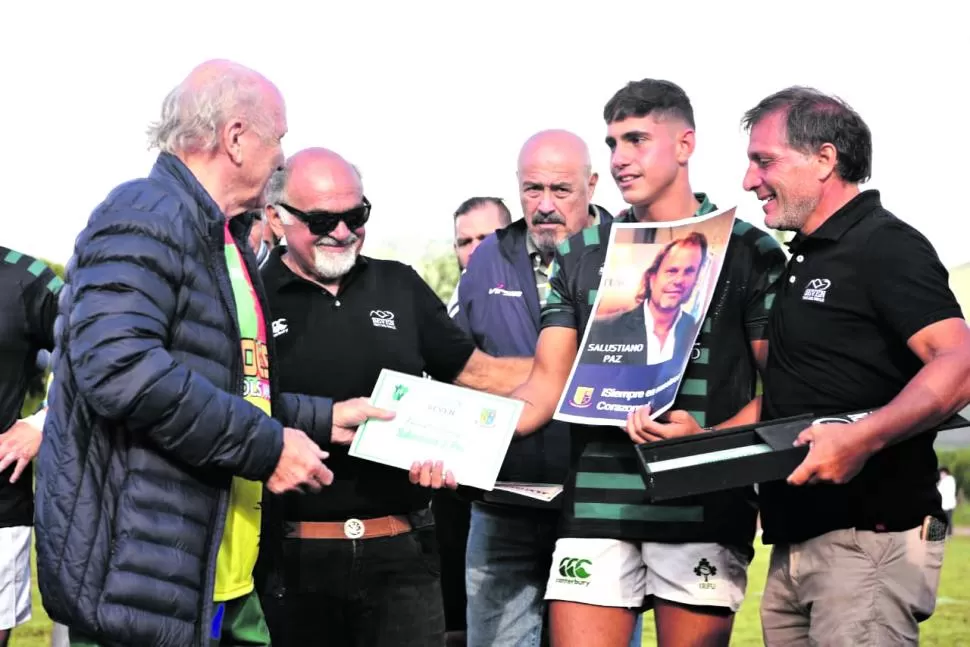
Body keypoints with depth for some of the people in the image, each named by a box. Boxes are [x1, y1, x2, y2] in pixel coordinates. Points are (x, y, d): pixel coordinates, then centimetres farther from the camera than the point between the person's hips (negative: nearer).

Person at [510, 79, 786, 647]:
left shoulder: (751, 252, 3)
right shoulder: (581, 255, 13)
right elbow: (549, 384, 9)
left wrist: (707, 439, -19)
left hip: (706, 509, -2)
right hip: (597, 506, 3)